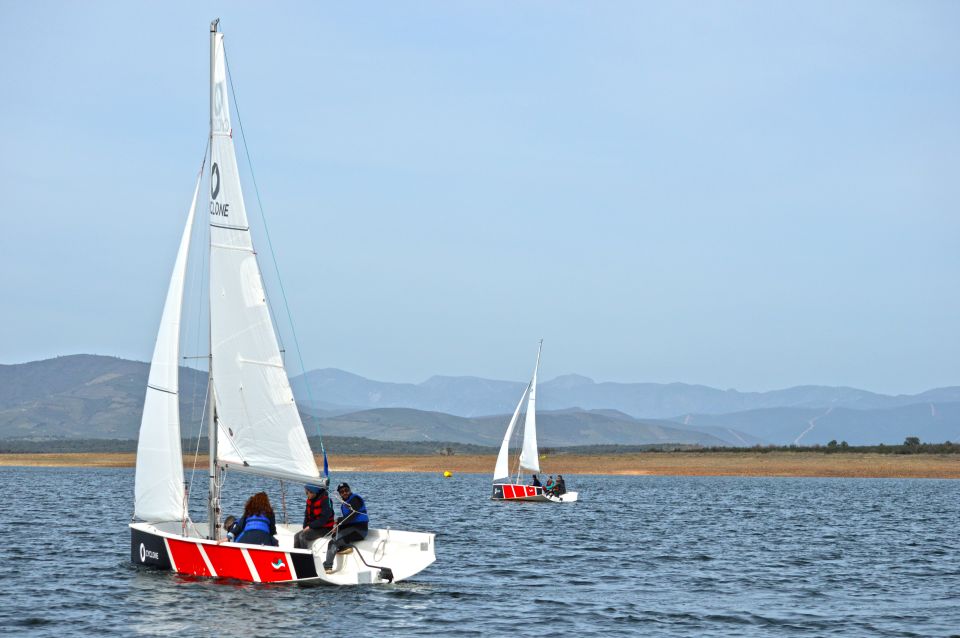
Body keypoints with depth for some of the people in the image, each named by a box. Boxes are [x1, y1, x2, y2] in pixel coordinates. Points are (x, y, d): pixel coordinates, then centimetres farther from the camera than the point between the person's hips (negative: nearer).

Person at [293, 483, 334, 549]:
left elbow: (324, 518, -24)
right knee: (296, 536, -4)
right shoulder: (310, 500, 6)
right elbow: (307, 515, 13)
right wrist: (305, 527, -4)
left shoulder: (325, 500, -19)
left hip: (325, 528, -9)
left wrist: (310, 526, -21)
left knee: (303, 536, -23)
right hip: (313, 527, 9)